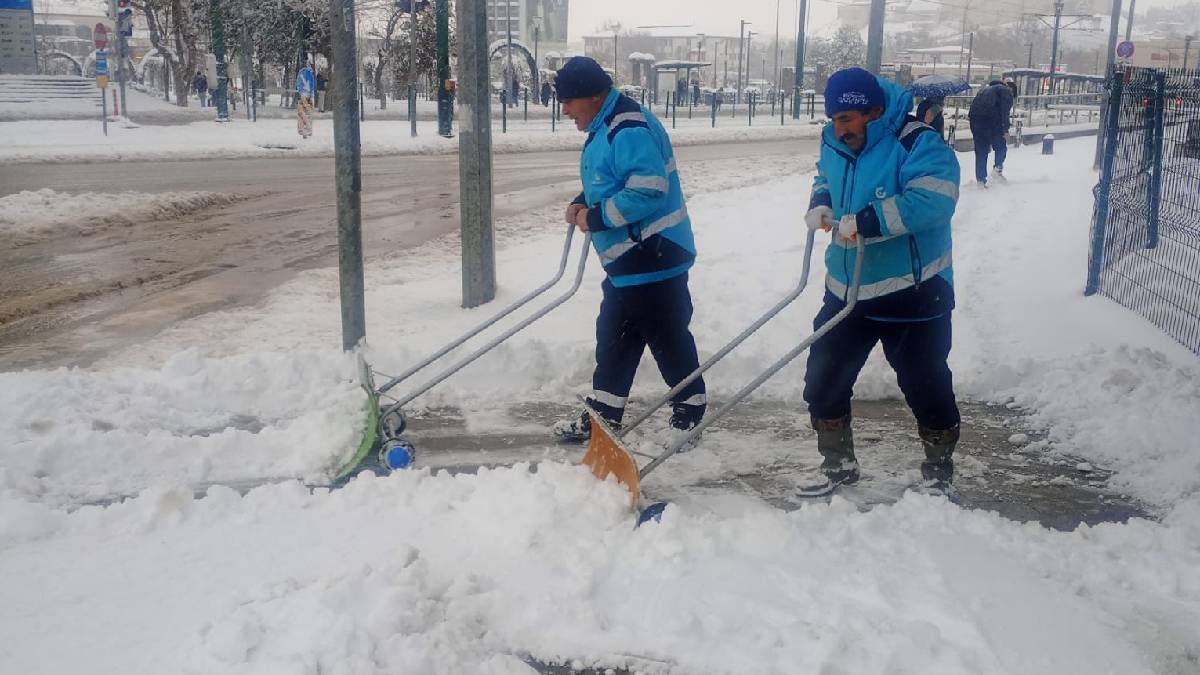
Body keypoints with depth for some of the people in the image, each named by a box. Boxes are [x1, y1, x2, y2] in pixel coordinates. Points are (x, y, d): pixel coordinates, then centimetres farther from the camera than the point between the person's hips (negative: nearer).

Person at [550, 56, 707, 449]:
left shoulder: (630, 129, -21)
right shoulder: (603, 128, 13)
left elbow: (649, 189, -29)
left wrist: (596, 218, -20)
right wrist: (583, 203, 6)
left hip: (655, 258, -11)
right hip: (626, 260, 11)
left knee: (667, 337, 2)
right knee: (613, 339, 14)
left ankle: (691, 408, 19)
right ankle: (603, 415, 24)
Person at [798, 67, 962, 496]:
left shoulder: (918, 144, -19)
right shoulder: (836, 145, 4)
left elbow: (932, 200, -33)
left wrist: (864, 222, -34)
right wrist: (820, 204, 1)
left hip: (913, 295, -6)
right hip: (847, 292, 7)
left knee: (926, 388, 7)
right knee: (823, 381, 10)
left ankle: (940, 470, 29)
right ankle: (838, 463, 29)